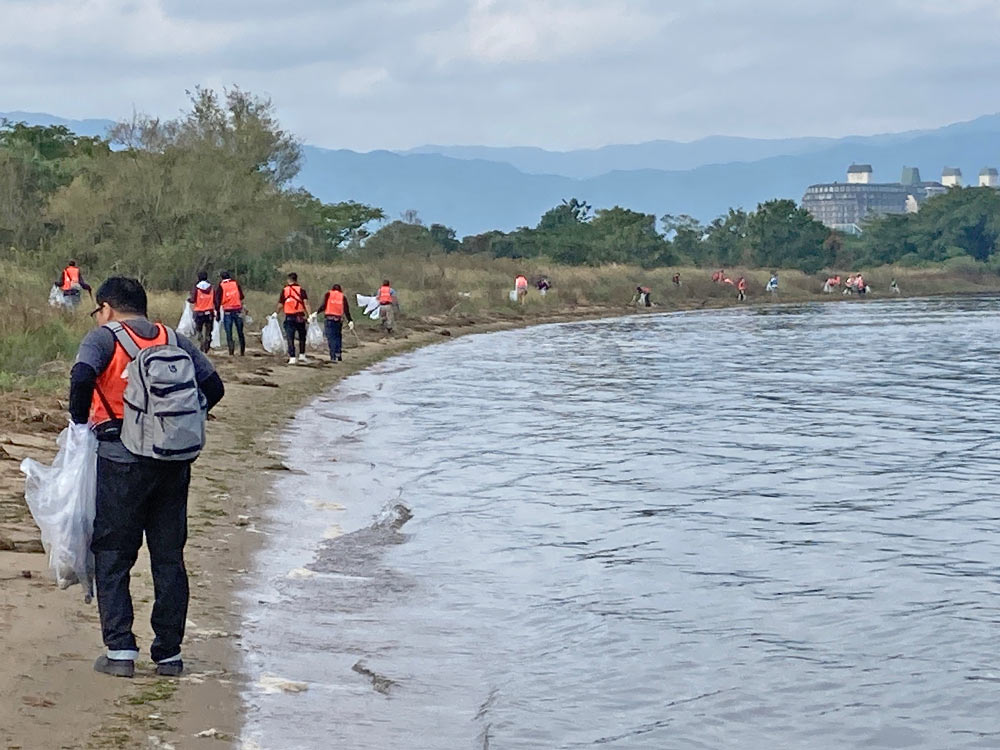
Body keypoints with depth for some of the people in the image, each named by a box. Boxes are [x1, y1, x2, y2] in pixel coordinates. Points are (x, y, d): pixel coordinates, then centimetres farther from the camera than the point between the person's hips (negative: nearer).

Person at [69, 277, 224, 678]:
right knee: (169, 557, 11)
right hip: (174, 462, 4)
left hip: (121, 462, -4)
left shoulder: (104, 337, -2)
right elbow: (213, 386, 6)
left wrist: (80, 423, -4)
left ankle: (120, 649, 0)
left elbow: (82, 376, -20)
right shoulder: (174, 340, 12)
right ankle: (169, 653, 13)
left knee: (112, 557, 6)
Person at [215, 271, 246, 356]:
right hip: (238, 310, 2)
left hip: (227, 311, -2)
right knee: (240, 332, 11)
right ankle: (242, 352, 11)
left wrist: (217, 313, 1)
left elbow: (218, 301, -4)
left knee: (229, 333, 2)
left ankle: (231, 351, -15)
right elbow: (242, 296, 7)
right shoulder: (236, 283, 4)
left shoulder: (220, 286, -1)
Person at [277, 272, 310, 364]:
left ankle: (292, 358, -5)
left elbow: (280, 305, 4)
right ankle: (302, 355, 11)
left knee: (290, 338, 1)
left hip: (289, 317, 0)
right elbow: (306, 303, -9)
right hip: (300, 317, 0)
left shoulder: (284, 291, 4)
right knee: (302, 337, 16)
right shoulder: (301, 290, 1)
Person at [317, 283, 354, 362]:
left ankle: (333, 357, -12)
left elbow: (323, 306, -4)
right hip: (339, 319, 2)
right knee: (338, 337, 17)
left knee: (331, 337, -4)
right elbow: (346, 310, 7)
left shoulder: (328, 295, 7)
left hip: (329, 319, -2)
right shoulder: (343, 296, 12)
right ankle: (338, 355, 12)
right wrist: (350, 321, 7)